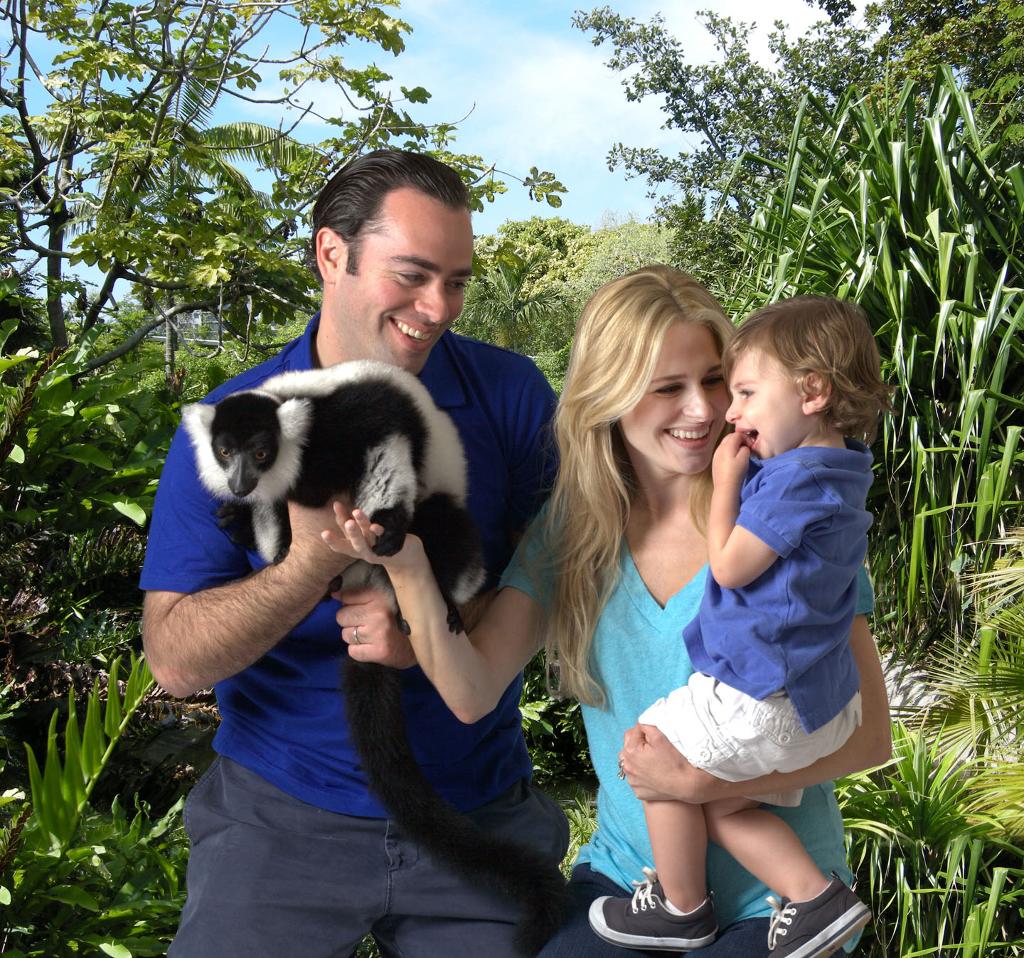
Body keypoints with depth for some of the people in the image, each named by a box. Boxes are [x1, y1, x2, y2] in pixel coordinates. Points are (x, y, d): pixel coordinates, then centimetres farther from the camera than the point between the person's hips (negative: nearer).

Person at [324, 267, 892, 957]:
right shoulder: (572, 530, -3)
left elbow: (869, 735, -10)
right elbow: (471, 693, -11)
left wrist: (704, 781, -22)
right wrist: (405, 564, -27)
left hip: (773, 900, -2)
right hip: (626, 872, 3)